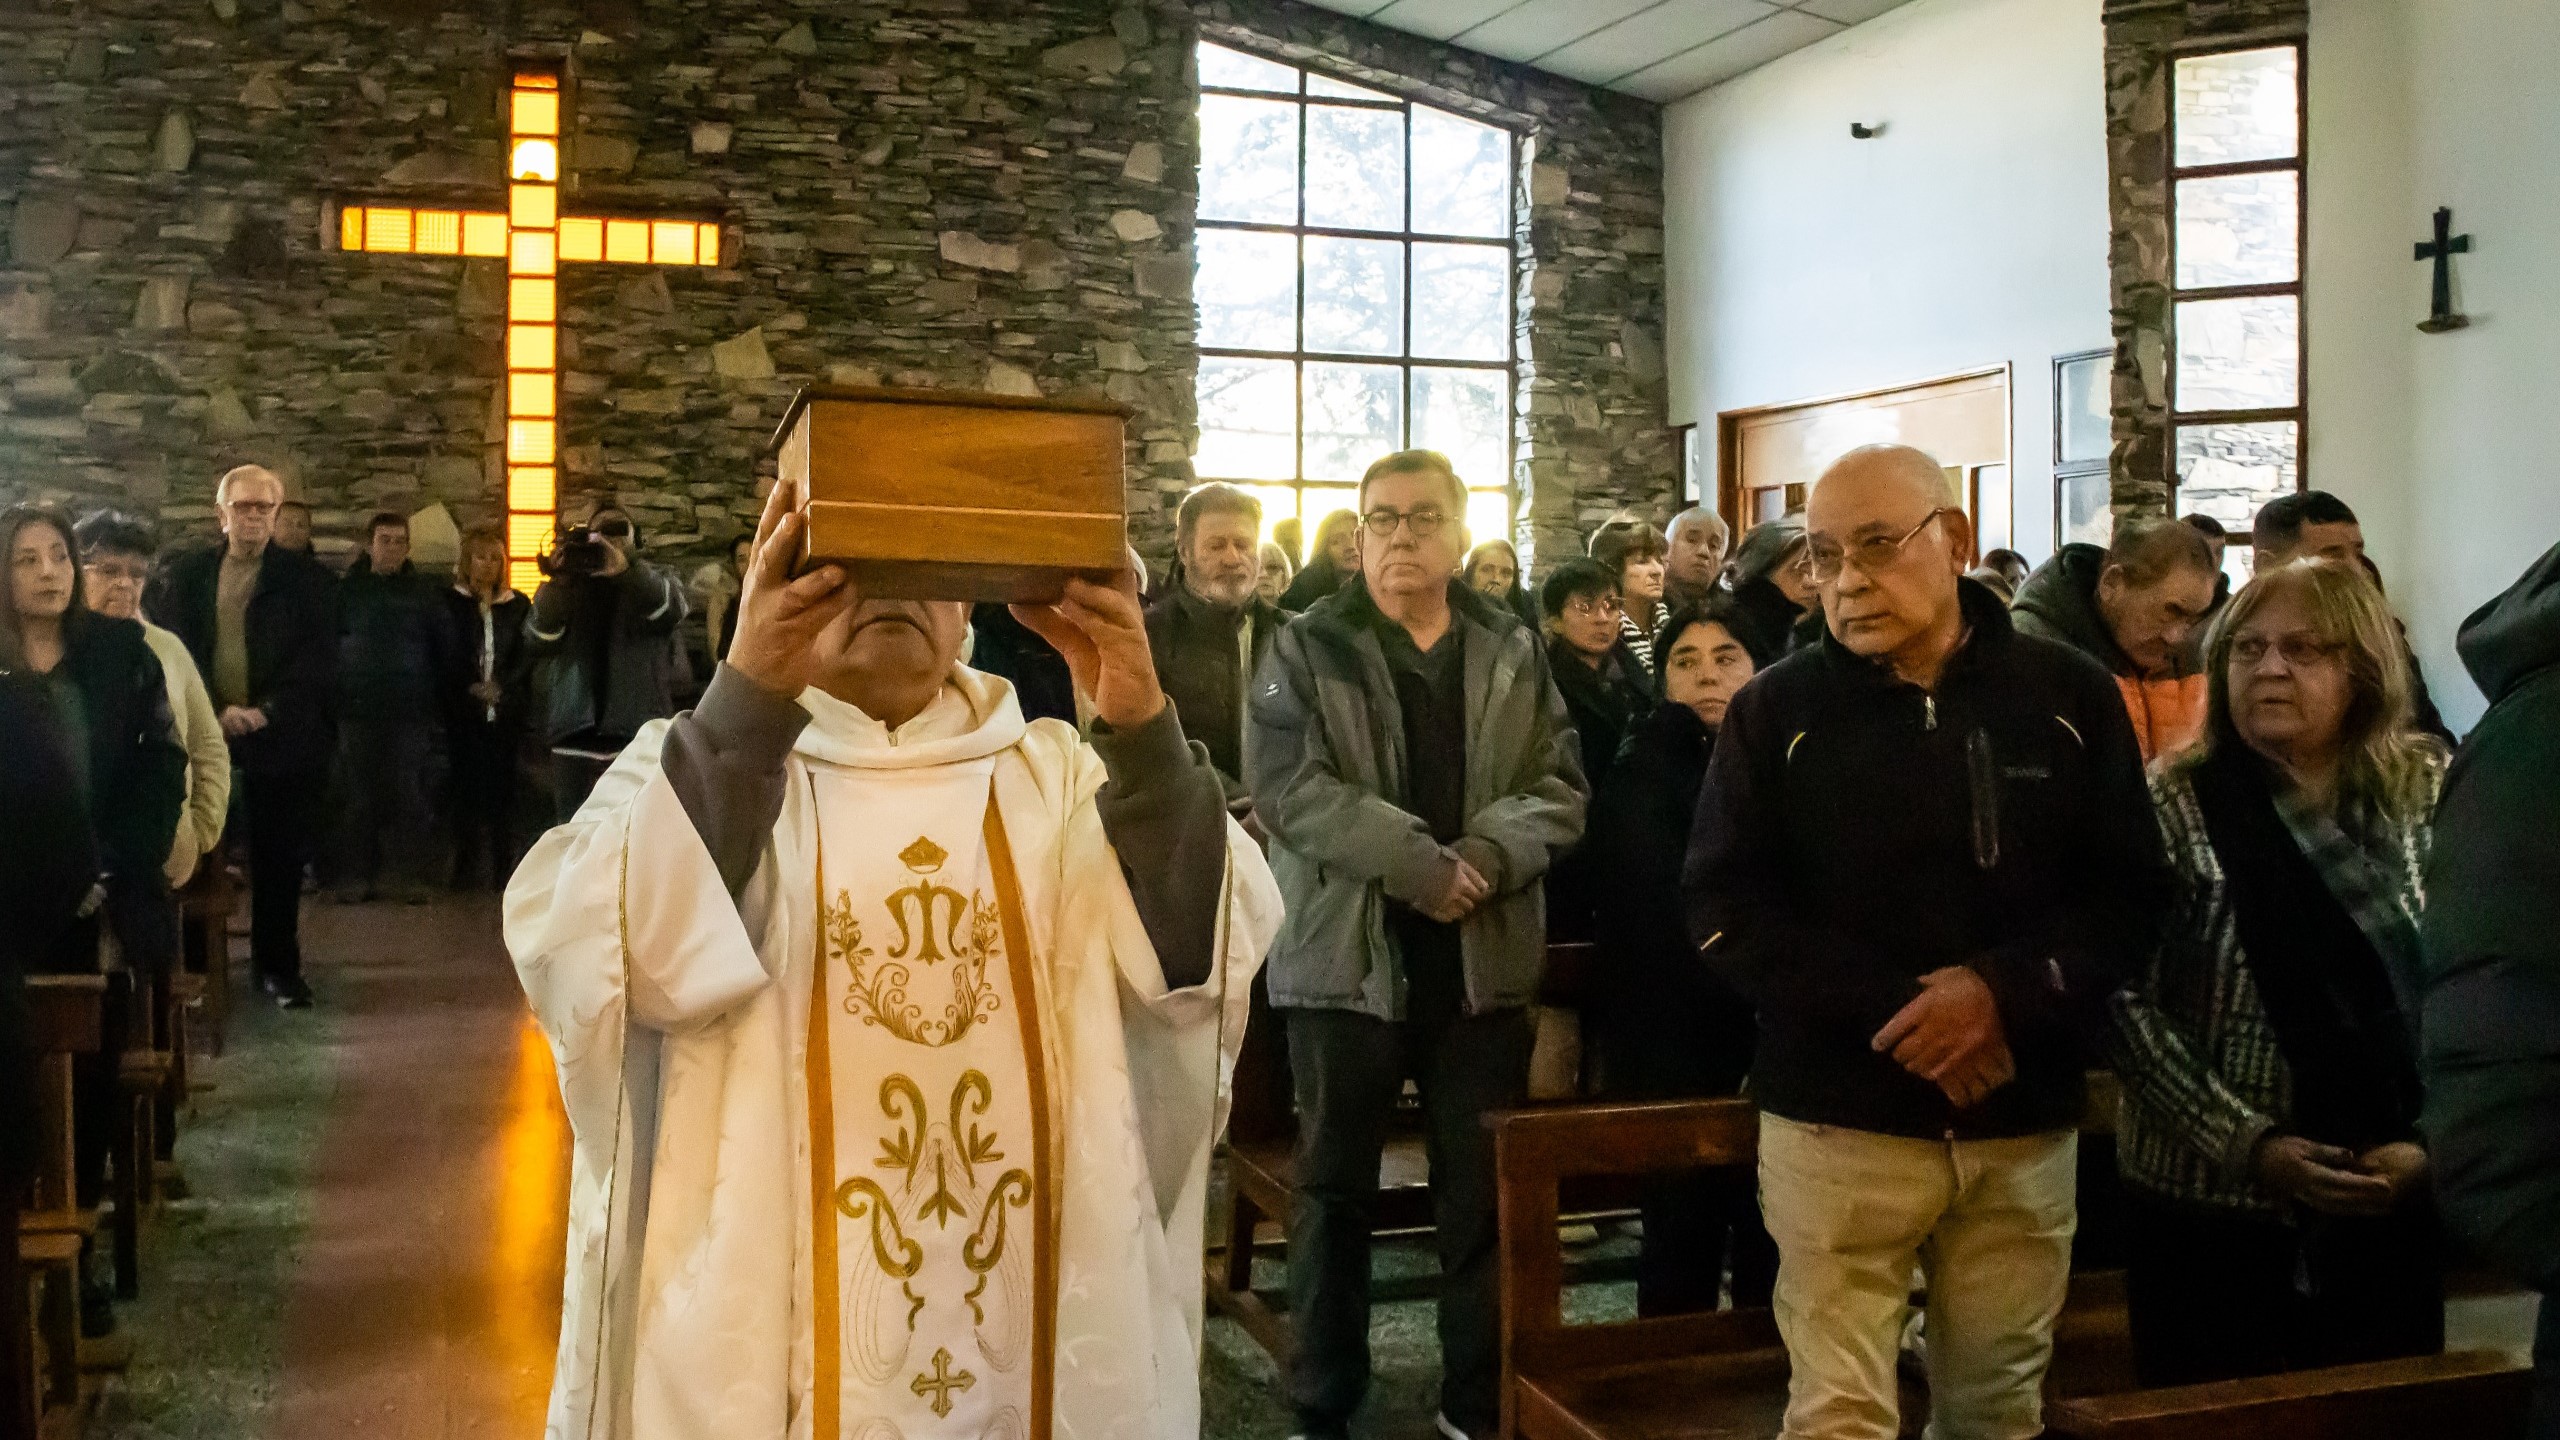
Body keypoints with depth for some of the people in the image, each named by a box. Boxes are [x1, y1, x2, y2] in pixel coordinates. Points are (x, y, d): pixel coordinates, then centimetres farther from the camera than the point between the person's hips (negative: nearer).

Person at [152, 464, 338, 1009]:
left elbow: (318, 660, -3)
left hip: (282, 738, -1)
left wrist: (266, 712, -13)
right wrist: (217, 711, -11)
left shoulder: (308, 578, 5)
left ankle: (277, 965, 13)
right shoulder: (185, 575, 10)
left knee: (280, 858, 3)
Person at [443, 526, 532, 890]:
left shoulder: (518, 605, 12)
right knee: (465, 788, -3)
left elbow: (526, 657, 7)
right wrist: (471, 688, -9)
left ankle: (503, 870, 2)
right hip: (463, 712, -1)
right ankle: (466, 868, 2)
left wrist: (501, 687, -8)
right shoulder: (450, 602, 7)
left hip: (506, 712, 1)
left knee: (502, 788, -1)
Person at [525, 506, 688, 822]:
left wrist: (625, 569, -28)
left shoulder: (653, 581, 13)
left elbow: (673, 609, -11)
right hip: (574, 739, 2)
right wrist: (558, 582, -15)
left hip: (638, 738, -2)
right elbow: (536, 643, 0)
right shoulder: (562, 589, 17)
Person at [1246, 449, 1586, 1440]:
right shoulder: (1306, 650, -1)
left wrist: (1487, 854, -17)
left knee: (1484, 1189, 10)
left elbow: (1560, 788, 3)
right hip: (1346, 957, -2)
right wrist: (1417, 861, -21)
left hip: (1483, 960, 3)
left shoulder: (1514, 653, 9)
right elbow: (1287, 786, -14)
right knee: (1334, 1187, 8)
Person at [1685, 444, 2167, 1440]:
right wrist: (1896, 1013, -17)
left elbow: (2129, 893, 1)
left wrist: (2004, 993, -17)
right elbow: (1726, 914, -6)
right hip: (1839, 1121, -2)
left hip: (2025, 1122, 2)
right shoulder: (1775, 710, -1)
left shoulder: (2069, 697, 3)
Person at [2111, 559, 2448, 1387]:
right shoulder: (2172, 806, -4)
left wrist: (2428, 1142, -10)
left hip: (2394, 1214, 2)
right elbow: (2128, 1004, -9)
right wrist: (2250, 1146, -17)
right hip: (2211, 1212, -2)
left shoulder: (2435, 798, 2)